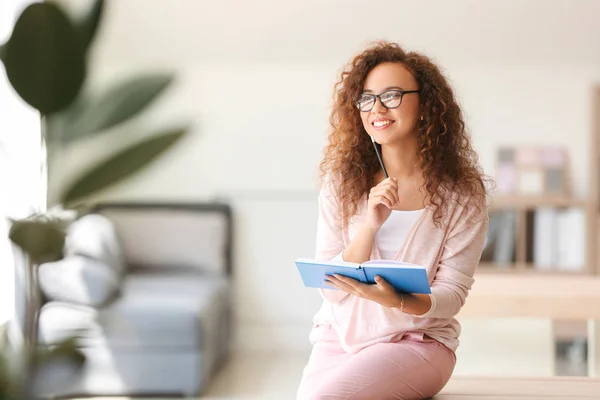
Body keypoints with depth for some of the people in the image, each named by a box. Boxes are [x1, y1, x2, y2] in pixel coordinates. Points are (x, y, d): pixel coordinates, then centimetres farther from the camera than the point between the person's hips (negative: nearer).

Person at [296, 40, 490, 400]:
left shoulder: (463, 193, -4)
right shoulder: (342, 182, 2)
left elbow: (451, 294, -6)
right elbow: (330, 288, -2)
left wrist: (394, 300, -28)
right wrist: (369, 226, -19)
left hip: (417, 340, -2)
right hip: (340, 338, 3)